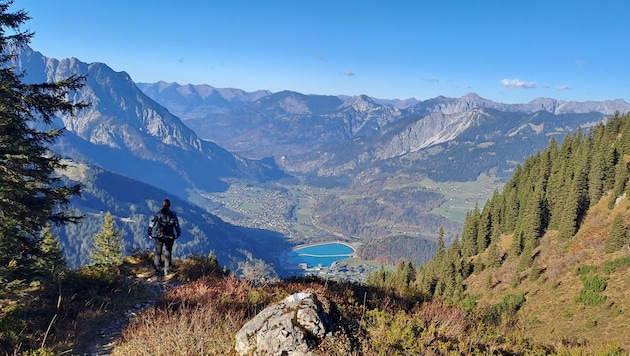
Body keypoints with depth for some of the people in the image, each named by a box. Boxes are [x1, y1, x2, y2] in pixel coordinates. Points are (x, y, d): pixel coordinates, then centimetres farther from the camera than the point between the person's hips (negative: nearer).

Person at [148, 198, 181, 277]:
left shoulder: (158, 214, -5)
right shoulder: (173, 215, -3)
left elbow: (152, 224, -4)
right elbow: (177, 225, 2)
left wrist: (149, 232, 6)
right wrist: (178, 233, 15)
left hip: (159, 236, 0)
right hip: (169, 237, 0)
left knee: (158, 253, 13)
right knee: (167, 253, 10)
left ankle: (157, 269, 7)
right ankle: (167, 271, 9)